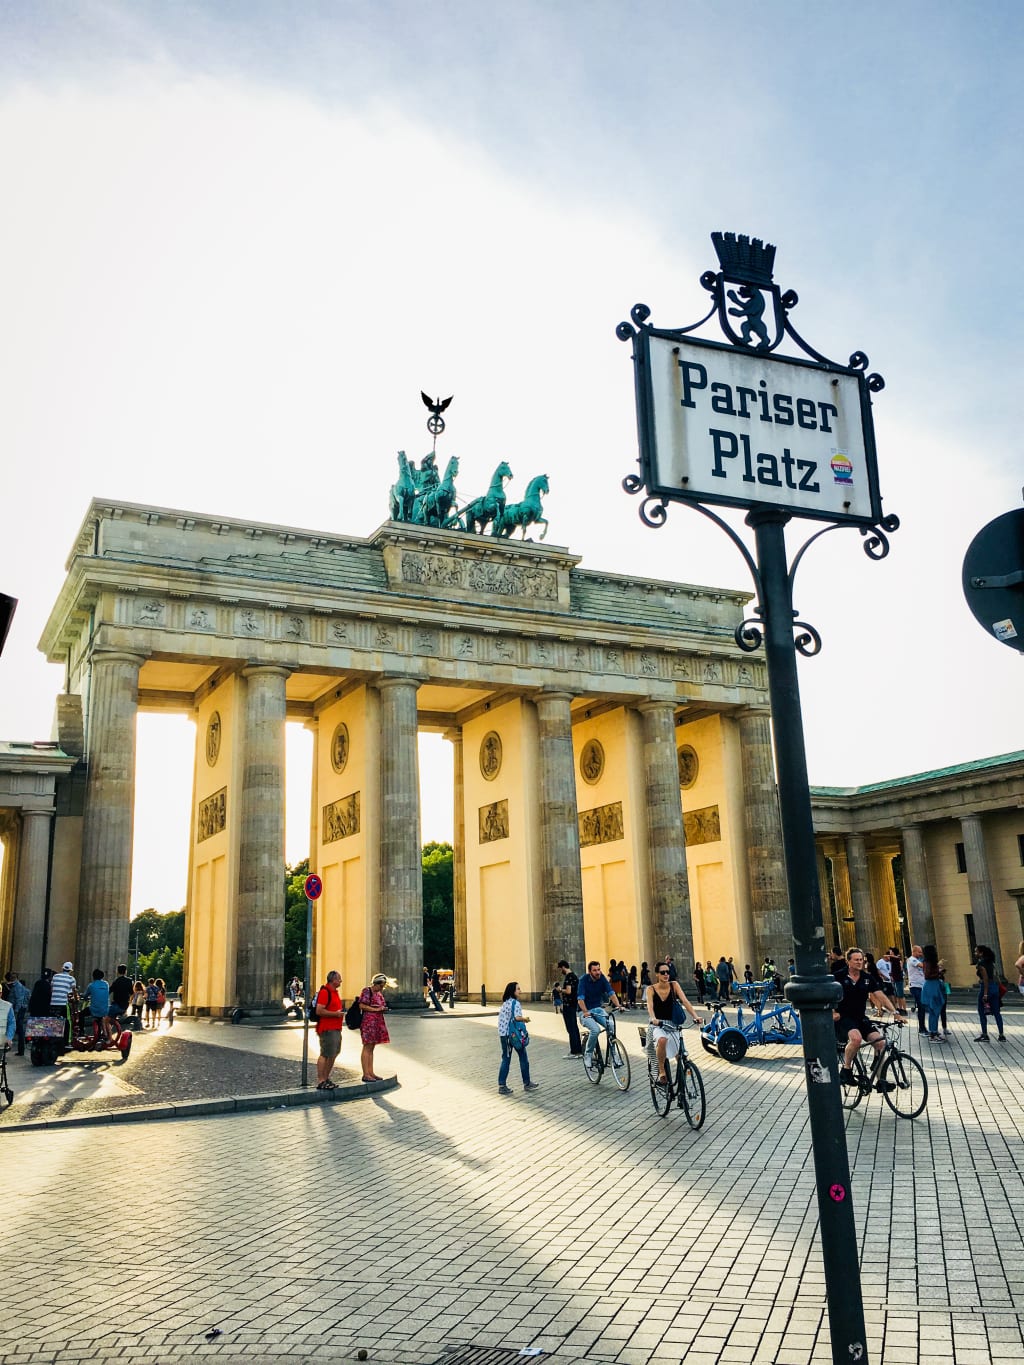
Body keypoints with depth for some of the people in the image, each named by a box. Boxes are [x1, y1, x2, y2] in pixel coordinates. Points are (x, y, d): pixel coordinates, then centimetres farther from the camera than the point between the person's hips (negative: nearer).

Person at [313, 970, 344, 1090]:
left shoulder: (335, 991, 17)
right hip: (327, 1029, -10)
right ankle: (320, 1082, -4)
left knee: (333, 1054, 14)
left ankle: (326, 1079, 22)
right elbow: (319, 1011, -22)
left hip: (335, 1029, 10)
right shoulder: (325, 991, -15)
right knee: (325, 1055, -7)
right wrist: (336, 1014, -18)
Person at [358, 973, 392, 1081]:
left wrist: (383, 1008, 7)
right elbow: (361, 1005, -15)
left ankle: (371, 1072, 14)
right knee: (367, 1047, -6)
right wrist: (376, 1009, -17)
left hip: (377, 1022, 9)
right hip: (368, 1021, -9)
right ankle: (365, 1074, -4)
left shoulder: (379, 993, 18)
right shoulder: (366, 991, -8)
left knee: (371, 1048, 11)